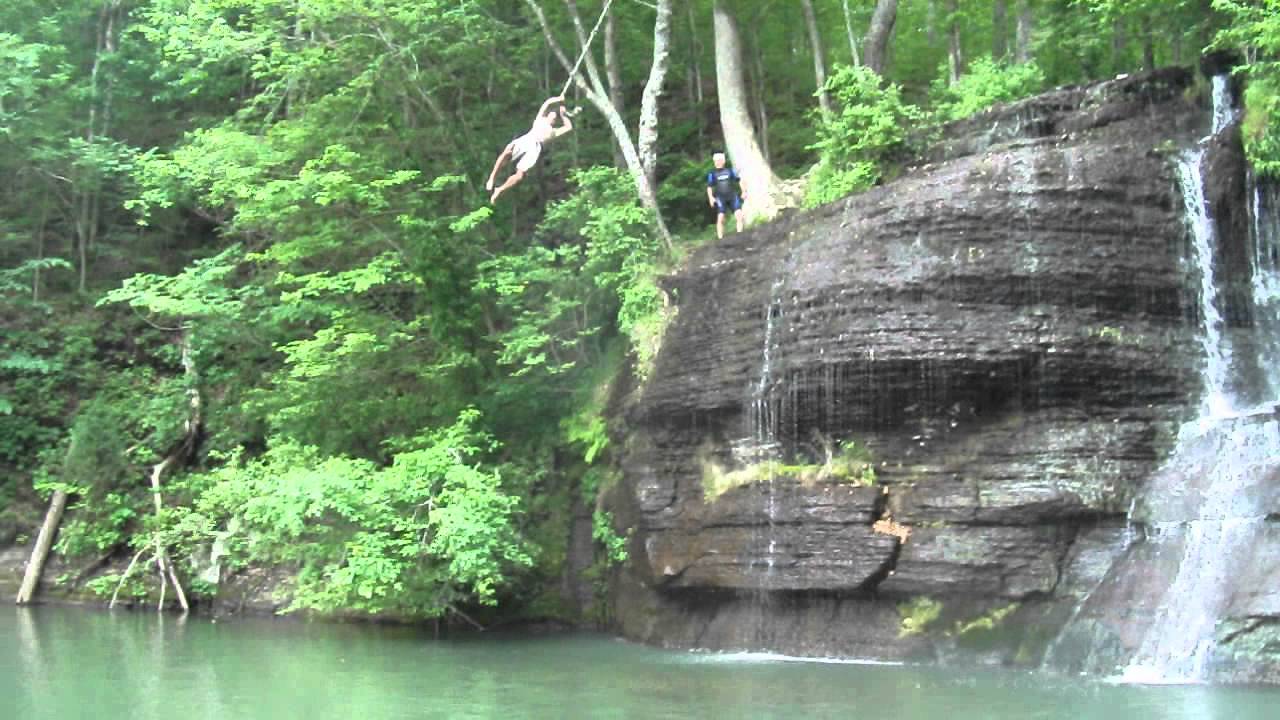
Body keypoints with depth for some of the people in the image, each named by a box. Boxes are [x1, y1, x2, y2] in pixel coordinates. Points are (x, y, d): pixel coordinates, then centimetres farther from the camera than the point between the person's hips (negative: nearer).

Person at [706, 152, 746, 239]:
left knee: (739, 215, -13)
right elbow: (709, 187, 3)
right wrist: (711, 198, -12)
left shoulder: (730, 171, 9)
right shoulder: (712, 174, 5)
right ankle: (720, 238, -11)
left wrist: (744, 192, 5)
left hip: (732, 196, 2)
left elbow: (739, 180, 13)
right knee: (720, 218, -14)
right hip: (720, 198, -2)